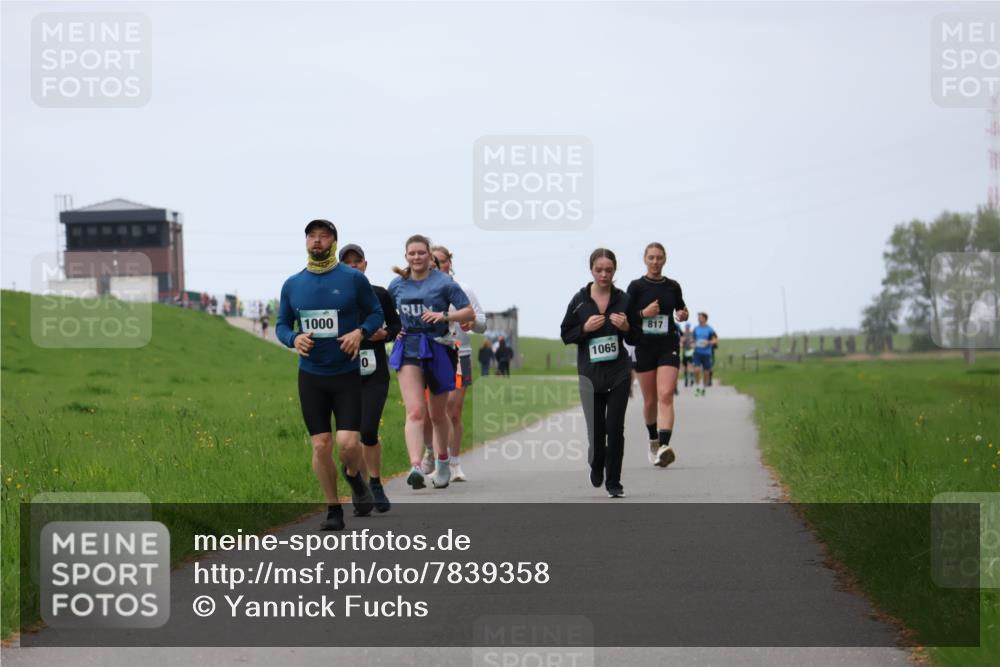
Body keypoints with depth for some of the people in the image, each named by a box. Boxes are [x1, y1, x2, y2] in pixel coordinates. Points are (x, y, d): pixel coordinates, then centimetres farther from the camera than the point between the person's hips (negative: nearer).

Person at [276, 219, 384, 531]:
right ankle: (333, 509, 14)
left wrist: (360, 332, -15)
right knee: (320, 446, 1)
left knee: (348, 443, -13)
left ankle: (357, 481, 21)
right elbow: (281, 325, 12)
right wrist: (294, 338, -11)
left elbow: (376, 313, 5)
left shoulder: (353, 279, -4)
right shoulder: (292, 285, 4)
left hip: (347, 374, -2)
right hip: (310, 376, 3)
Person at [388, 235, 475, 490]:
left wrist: (444, 316, -20)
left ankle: (442, 464, 33)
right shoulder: (397, 284, 8)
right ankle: (416, 467, -28)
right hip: (408, 351, 1)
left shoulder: (443, 282, -3)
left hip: (438, 349, -1)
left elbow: (469, 313, -5)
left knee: (437, 414, 12)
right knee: (415, 411, -16)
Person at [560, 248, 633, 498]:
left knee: (615, 428, -4)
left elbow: (635, 338, 10)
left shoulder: (623, 299, 1)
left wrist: (626, 327, -12)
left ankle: (613, 482, 6)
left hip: (619, 374, 0)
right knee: (596, 428, 0)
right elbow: (566, 335, 3)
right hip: (590, 374, 0)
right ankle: (596, 466, 31)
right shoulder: (579, 300, -1)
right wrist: (585, 328, -14)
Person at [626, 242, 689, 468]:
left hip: (668, 347, 0)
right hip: (644, 348, 0)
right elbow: (625, 317, -1)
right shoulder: (636, 286, 0)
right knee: (650, 401, 9)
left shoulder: (673, 287, 6)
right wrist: (643, 314, -17)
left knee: (666, 396, -17)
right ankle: (653, 441, 34)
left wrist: (684, 314, 0)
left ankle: (664, 446, -30)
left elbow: (681, 309, 22)